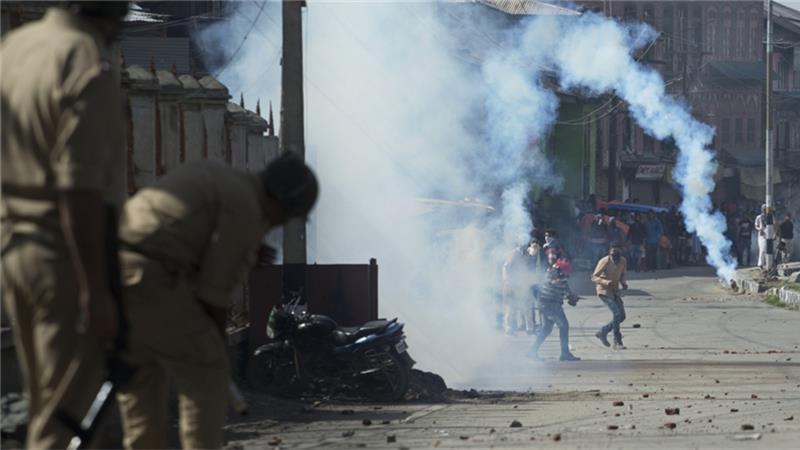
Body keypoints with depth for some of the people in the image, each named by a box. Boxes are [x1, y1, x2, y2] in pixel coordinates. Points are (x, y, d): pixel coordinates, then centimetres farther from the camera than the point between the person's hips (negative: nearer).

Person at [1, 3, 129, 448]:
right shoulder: (90, 65, -19)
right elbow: (79, 189, -23)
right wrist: (96, 290, -21)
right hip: (66, 257, -8)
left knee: (46, 402, 17)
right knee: (65, 409, -3)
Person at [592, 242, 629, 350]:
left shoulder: (623, 261, 0)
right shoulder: (605, 262, -19)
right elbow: (594, 277, -18)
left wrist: (623, 283, -4)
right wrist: (605, 282, -36)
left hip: (615, 291, 7)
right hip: (604, 291, -7)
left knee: (621, 316, 6)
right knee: (617, 313, -19)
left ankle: (603, 332, 24)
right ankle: (617, 342, -13)